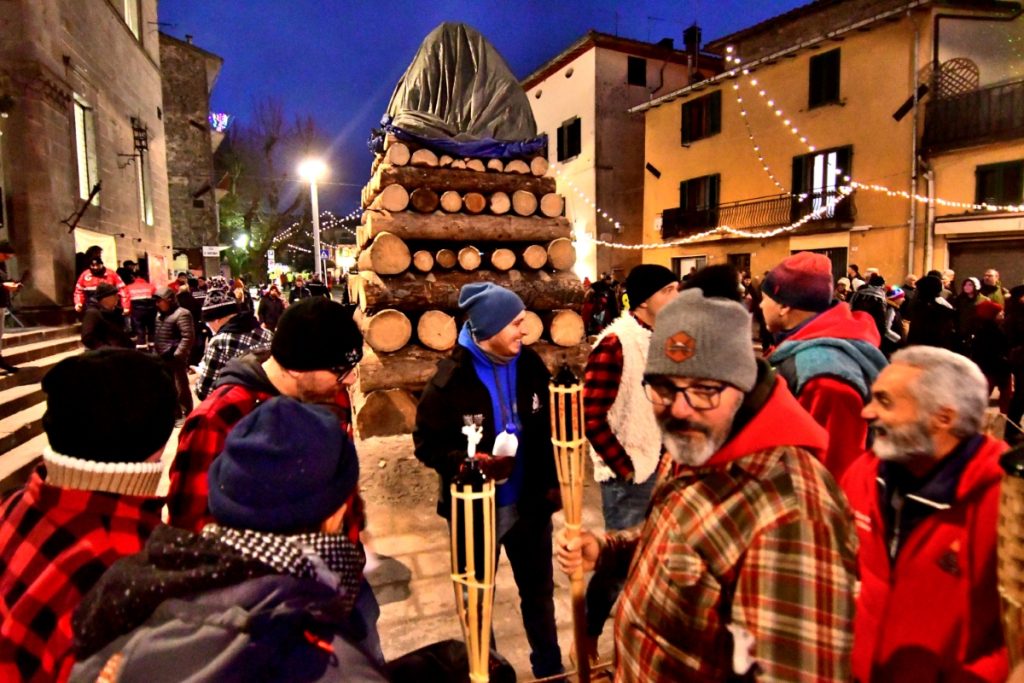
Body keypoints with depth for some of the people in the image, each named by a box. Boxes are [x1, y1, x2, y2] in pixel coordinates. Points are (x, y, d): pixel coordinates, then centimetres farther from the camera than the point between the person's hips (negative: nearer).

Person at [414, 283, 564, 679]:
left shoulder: (531, 365, -5)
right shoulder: (451, 379, -19)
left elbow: (549, 426, 6)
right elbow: (427, 443, -13)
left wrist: (552, 480, 3)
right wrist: (468, 463, -28)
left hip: (529, 502, 4)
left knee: (538, 590, 22)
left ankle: (549, 667, 46)